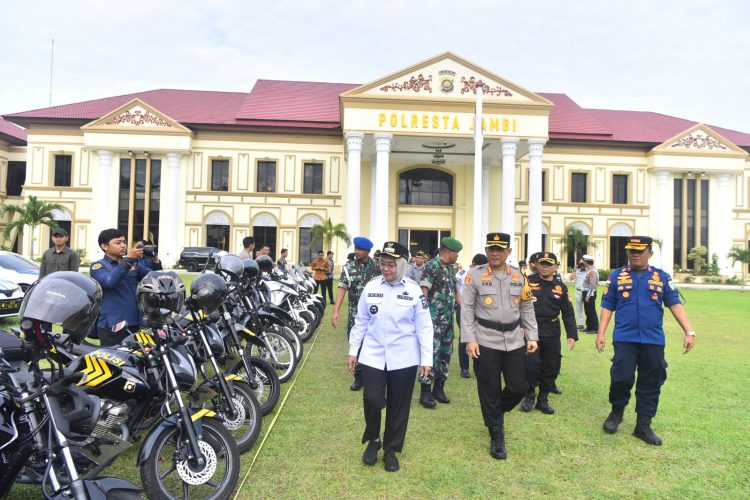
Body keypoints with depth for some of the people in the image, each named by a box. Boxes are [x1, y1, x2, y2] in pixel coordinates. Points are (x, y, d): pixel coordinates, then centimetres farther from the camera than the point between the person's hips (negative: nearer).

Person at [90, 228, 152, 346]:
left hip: (136, 324, 5)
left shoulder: (134, 264, 15)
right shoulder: (98, 266, 0)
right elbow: (109, 282, -21)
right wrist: (128, 259, -26)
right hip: (112, 326, -5)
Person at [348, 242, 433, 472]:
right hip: (373, 356, 1)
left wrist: (426, 359, -3)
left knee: (398, 406, 8)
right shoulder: (371, 287, 0)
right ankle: (373, 440, 23)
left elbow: (424, 327, -1)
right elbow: (361, 321, 7)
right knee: (372, 400, -6)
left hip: (404, 359, -1)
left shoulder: (414, 290, -5)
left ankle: (391, 449, 28)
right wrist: (353, 351, 8)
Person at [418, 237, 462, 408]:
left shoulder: (451, 268, 15)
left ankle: (439, 388, 23)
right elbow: (423, 291, -15)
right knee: (432, 352, -9)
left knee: (446, 352, 12)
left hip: (448, 318, 9)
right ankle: (425, 391, -1)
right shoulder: (431, 266, -11)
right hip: (434, 318, -9)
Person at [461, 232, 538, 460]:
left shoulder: (519, 276, 6)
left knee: (519, 387, 6)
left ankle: (496, 412, 37)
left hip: (514, 342, 3)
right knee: (489, 391, 5)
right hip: (486, 343, -3)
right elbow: (467, 309, -5)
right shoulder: (475, 275, -5)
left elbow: (527, 309, 11)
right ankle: (496, 437, 23)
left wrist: (532, 337, 4)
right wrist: (469, 340, -11)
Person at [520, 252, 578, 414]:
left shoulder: (561, 288, 8)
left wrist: (572, 335, 3)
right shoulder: (527, 281, -4)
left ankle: (543, 399, 25)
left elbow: (568, 313, 9)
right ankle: (529, 396, 18)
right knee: (531, 365, -6)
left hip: (552, 335, 4)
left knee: (551, 367, 8)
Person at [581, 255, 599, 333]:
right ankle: (589, 327, 23)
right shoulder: (589, 270, 13)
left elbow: (592, 285, -22)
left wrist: (588, 296, -22)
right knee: (587, 311, 15)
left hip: (590, 294, -10)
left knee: (591, 312, -5)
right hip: (586, 293, 10)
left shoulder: (592, 272, -18)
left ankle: (595, 328, 0)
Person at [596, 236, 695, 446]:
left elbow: (675, 305, 4)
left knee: (651, 384, 6)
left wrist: (689, 332, -6)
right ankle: (616, 412, 20)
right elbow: (607, 307, 6)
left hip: (653, 341, 2)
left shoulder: (662, 277, 7)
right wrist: (600, 333, 0)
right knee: (621, 378, -7)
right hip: (624, 339, -1)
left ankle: (643, 425, 20)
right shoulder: (616, 276, 5)